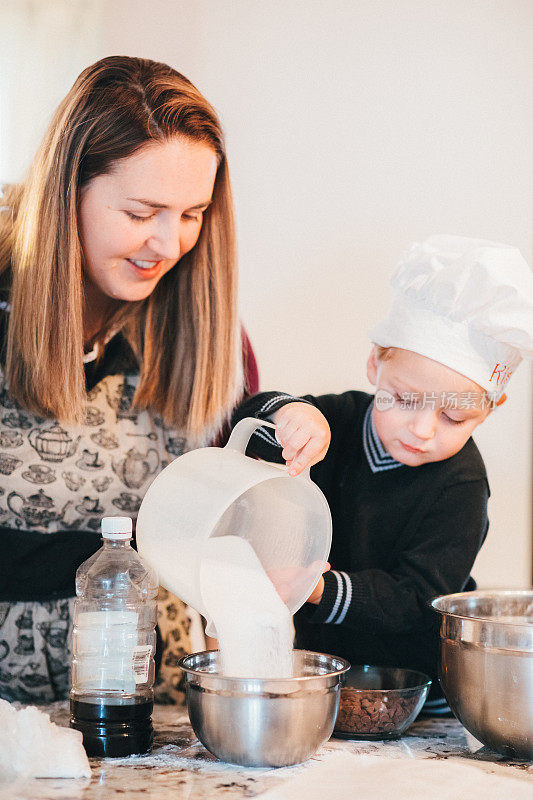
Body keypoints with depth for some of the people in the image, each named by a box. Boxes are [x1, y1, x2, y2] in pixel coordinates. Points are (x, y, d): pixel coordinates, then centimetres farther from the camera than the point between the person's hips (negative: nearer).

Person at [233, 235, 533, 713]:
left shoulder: (460, 489, -16)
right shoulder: (341, 422, 0)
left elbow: (413, 598, -20)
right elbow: (245, 426, 0)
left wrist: (324, 590, -35)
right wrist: (287, 413, -23)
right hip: (322, 656, 1)